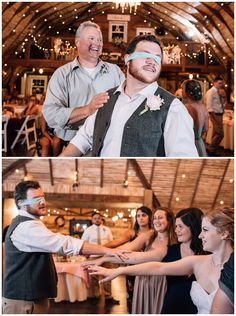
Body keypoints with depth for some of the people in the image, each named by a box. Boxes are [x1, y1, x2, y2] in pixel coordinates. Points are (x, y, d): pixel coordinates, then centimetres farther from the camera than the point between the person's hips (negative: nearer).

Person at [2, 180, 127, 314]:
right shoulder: (26, 226, -21)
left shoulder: (27, 224, 15)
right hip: (23, 300, -10)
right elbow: (66, 243, -28)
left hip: (31, 296, 10)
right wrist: (106, 250, -27)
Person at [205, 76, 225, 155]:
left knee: (216, 133, 13)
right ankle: (211, 149, -2)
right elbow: (209, 106, -18)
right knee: (220, 133, -13)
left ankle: (213, 150, 21)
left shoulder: (218, 92, 13)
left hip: (219, 114, 9)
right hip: (215, 115, -9)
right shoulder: (210, 92, -14)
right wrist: (213, 116, -22)